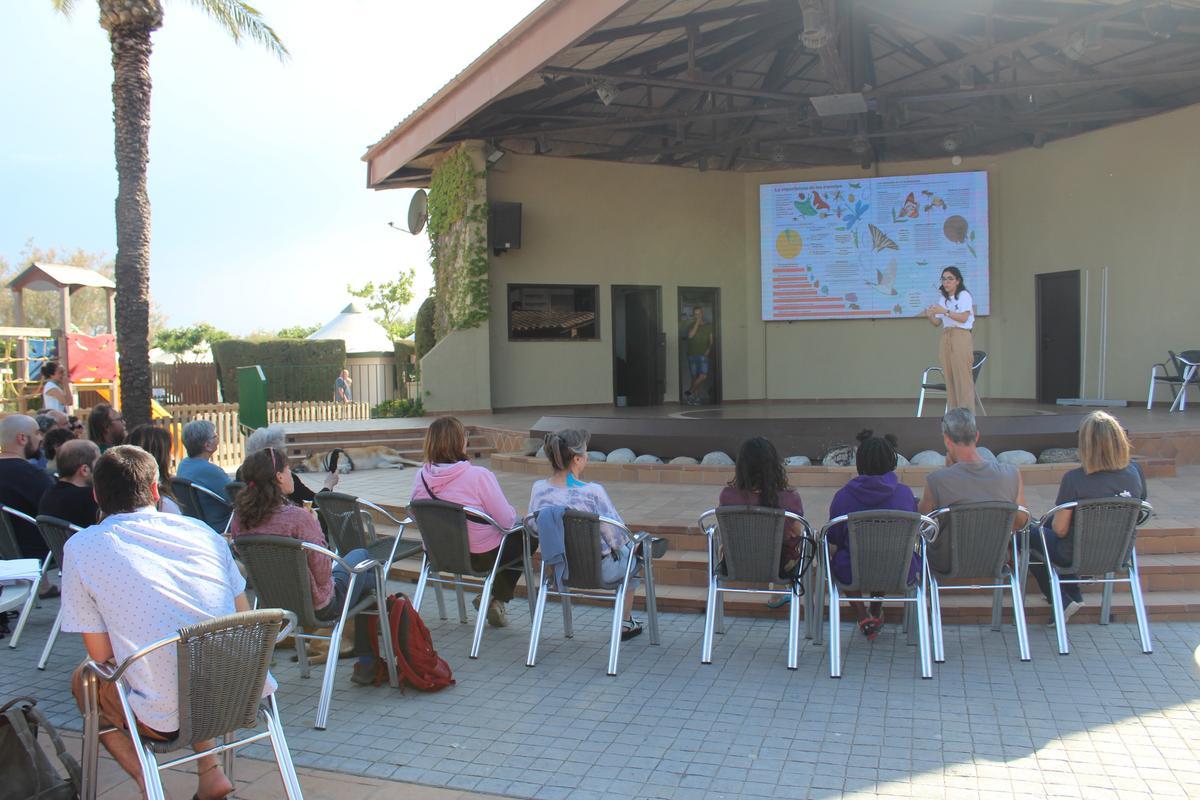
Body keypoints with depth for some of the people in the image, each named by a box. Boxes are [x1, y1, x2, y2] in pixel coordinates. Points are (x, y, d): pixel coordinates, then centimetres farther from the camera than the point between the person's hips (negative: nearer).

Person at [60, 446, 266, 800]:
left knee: (84, 680, 26)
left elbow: (101, 655, 1)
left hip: (169, 718, -3)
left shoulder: (82, 547, 0)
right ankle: (211, 771, 24)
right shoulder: (200, 530, 9)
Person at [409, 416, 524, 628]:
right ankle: (498, 600, 18)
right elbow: (507, 520, -20)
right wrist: (513, 511, 4)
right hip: (481, 558, -7)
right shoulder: (478, 476, -26)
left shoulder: (421, 477, -8)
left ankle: (492, 598, 24)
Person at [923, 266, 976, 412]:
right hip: (945, 338, 6)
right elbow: (937, 323, 15)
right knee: (949, 379, 3)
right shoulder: (943, 299, 19)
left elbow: (963, 317, -14)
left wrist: (944, 311, -21)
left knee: (963, 378, -10)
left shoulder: (964, 295, -1)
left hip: (961, 337, -6)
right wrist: (929, 316, -6)